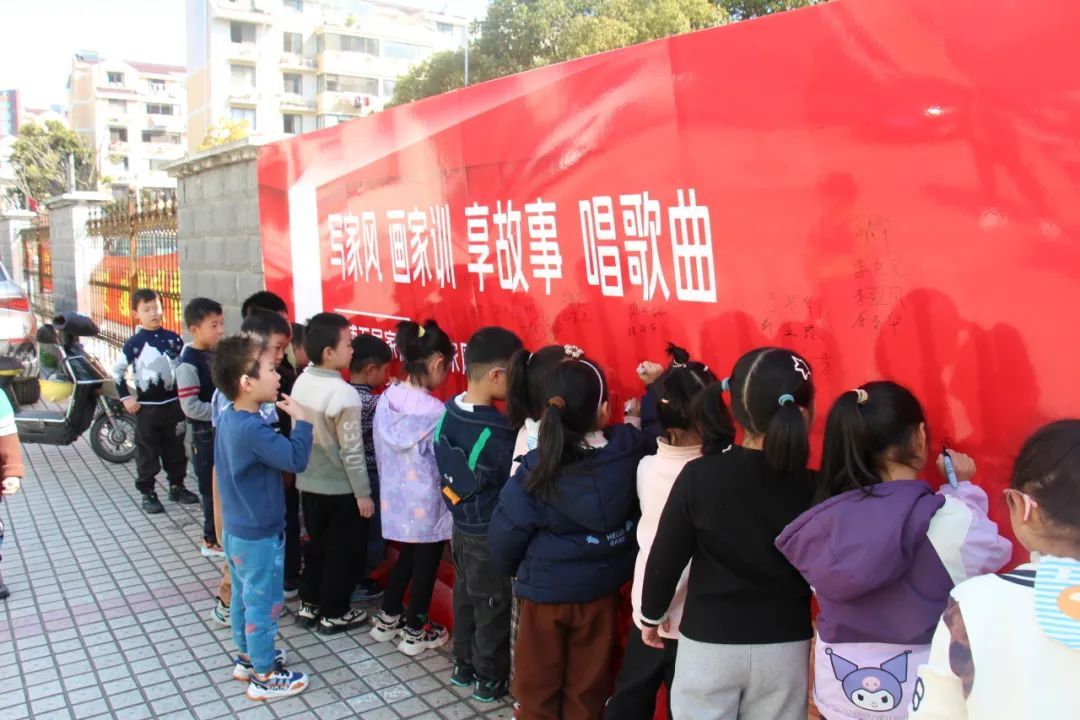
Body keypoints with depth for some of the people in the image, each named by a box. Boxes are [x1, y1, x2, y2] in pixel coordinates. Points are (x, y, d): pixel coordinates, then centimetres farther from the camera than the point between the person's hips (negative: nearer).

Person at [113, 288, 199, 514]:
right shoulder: (134, 343, -7)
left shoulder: (173, 339, 1)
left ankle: (177, 486, 27)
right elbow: (117, 371, -1)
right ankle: (147, 493, 16)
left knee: (175, 448, 12)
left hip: (173, 403, 3)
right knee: (147, 451, 6)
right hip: (146, 407, -3)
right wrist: (126, 397, -5)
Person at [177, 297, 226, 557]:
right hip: (206, 435, -7)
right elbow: (190, 407, -24)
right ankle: (212, 541, 19)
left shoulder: (217, 353, 4)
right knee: (212, 488, 4)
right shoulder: (188, 363, -20)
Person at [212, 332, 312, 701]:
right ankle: (264, 677, 19)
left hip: (236, 529, 9)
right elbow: (296, 460, -30)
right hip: (259, 535, -9)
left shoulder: (228, 418, 1)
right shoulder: (252, 429, -30)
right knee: (264, 603, 6)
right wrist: (301, 420, -21)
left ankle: (247, 657, 40)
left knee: (244, 597, 23)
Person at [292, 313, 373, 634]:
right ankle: (334, 614, 20)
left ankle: (309, 604, 32)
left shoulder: (301, 383, -2)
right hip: (340, 489, -7)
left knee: (315, 546, 21)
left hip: (308, 483, 7)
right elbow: (352, 451, -20)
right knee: (344, 552, 10)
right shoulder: (344, 394, -24)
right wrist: (363, 493, -11)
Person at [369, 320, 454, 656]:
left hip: (395, 499, 6)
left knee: (406, 557, 26)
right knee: (425, 565, 14)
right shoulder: (435, 412, -25)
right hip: (427, 506, -6)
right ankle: (415, 633, 28)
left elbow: (381, 452, 5)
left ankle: (387, 619, 39)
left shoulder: (385, 401, -5)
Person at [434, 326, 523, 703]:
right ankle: (490, 679, 28)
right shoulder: (494, 432, -30)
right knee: (493, 607, 12)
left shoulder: (449, 411, -8)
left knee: (465, 597, 22)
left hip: (461, 525, 7)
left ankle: (463, 665, 39)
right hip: (489, 534, -7)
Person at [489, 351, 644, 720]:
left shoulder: (538, 469, -22)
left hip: (545, 593, -2)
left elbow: (506, 533, -13)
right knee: (588, 688, 20)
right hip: (601, 591, 3)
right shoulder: (630, 450, -17)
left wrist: (512, 568, 8)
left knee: (538, 688, 19)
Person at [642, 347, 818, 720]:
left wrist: (652, 615, 9)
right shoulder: (813, 489, -12)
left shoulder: (699, 476, -14)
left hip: (709, 643, -1)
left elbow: (665, 558, -7)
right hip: (785, 647, 1)